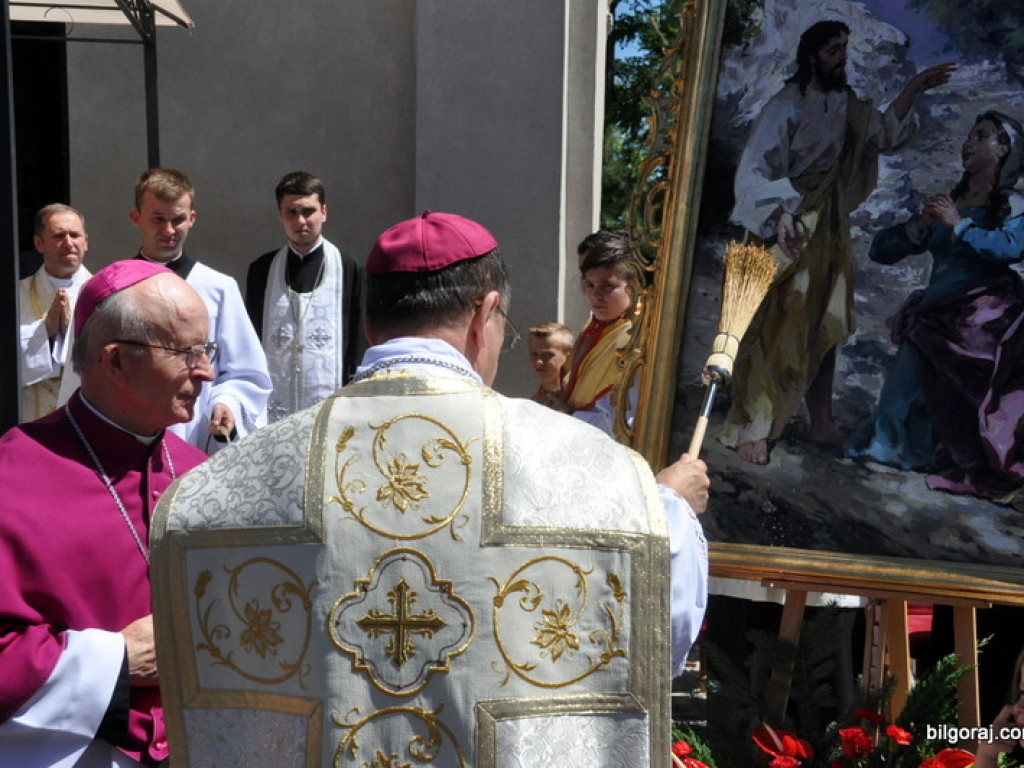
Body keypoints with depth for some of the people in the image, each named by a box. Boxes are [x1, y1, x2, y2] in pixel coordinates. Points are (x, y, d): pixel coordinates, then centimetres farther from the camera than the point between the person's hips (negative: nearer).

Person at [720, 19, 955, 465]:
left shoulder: (847, 107, 9)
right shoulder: (786, 106, -12)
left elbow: (886, 132, 26)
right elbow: (754, 170, -18)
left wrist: (914, 89, 15)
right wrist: (779, 215, -31)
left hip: (830, 233, 7)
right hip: (789, 233, -7)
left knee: (825, 328, 12)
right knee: (774, 330, -7)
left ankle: (820, 423, 22)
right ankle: (750, 428, -1)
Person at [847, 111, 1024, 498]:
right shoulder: (944, 205, 21)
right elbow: (880, 249, 16)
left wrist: (959, 226, -12)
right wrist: (920, 226, 0)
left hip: (980, 322, -5)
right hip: (933, 317, 5)